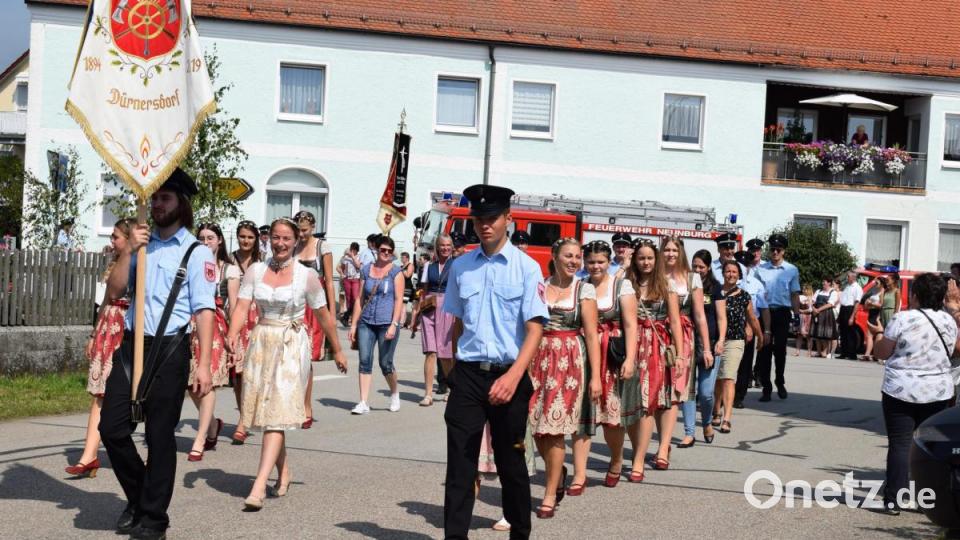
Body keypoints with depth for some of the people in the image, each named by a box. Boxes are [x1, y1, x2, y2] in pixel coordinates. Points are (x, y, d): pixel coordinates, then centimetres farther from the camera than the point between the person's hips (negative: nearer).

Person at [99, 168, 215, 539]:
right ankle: (137, 498, 26)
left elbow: (204, 311, -8)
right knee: (111, 427, 2)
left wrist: (203, 365, -14)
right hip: (132, 343, 5)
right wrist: (128, 251, -6)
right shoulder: (142, 244, 13)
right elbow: (114, 292, 7)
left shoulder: (196, 253, -3)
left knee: (160, 436, 3)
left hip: (169, 348, -5)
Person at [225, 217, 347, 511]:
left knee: (277, 415, -12)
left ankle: (258, 487, -20)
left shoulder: (307, 275, -2)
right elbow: (242, 307, -5)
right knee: (267, 413, 10)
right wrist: (232, 334, -23)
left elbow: (323, 315, 5)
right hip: (261, 344, 4)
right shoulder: (255, 271, 5)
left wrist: (337, 351, 10)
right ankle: (283, 474, 28)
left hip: (292, 347, -4)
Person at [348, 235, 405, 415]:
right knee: (365, 361, -4)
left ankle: (394, 394, 27)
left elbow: (399, 299, -5)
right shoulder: (366, 270, 11)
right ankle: (363, 403, -2)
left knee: (385, 363, 1)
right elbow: (360, 299, 14)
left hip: (387, 323, -3)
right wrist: (354, 324, 9)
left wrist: (394, 324, -14)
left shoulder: (396, 272, 1)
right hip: (366, 322, 3)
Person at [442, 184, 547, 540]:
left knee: (510, 462, 10)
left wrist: (513, 377, -22)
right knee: (460, 462, 0)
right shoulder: (461, 267, 6)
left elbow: (535, 328, -10)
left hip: (508, 377, -2)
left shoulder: (526, 267, -5)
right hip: (467, 375, 2)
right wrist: (454, 370, 10)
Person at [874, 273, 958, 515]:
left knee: (900, 444, 2)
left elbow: (881, 352, -8)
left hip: (901, 392, -4)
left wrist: (881, 336, 12)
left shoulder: (902, 319, -13)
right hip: (939, 393, 4)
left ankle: (893, 499, 1)